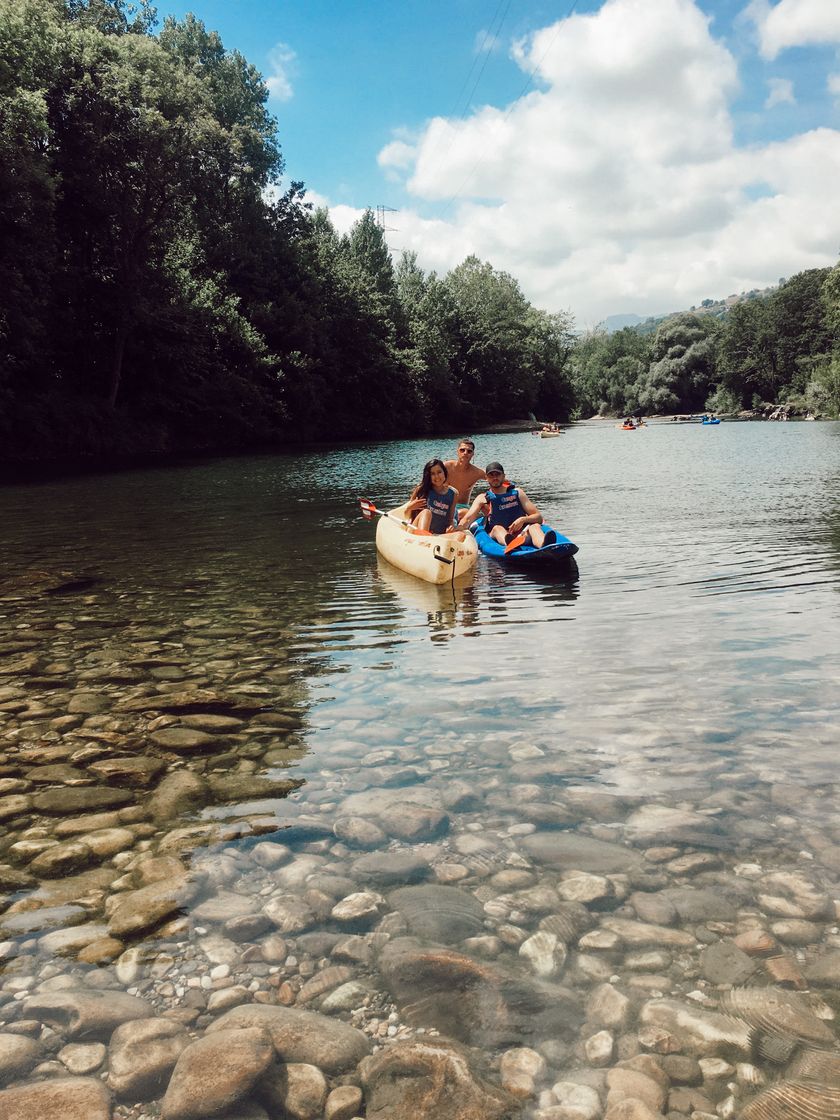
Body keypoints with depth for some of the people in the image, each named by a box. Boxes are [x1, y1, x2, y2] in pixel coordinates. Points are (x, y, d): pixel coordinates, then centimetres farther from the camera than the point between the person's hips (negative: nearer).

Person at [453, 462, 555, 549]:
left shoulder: (517, 492, 17)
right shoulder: (483, 499, 15)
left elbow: (539, 517, 10)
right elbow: (467, 519, -1)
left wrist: (523, 520, -13)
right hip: (498, 537, -2)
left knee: (535, 526, -27)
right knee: (497, 528, -32)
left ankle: (544, 545, -63)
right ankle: (512, 544, -69)